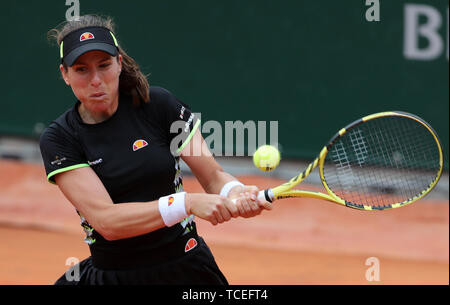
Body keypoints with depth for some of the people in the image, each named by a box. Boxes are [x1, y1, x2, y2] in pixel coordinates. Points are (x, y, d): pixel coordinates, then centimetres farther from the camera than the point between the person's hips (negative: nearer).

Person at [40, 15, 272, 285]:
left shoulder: (157, 105, -5)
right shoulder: (59, 138, -8)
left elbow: (214, 176, -2)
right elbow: (106, 221, -20)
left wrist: (235, 194, -26)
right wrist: (188, 203, -31)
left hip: (185, 270, 0)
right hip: (110, 274, 0)